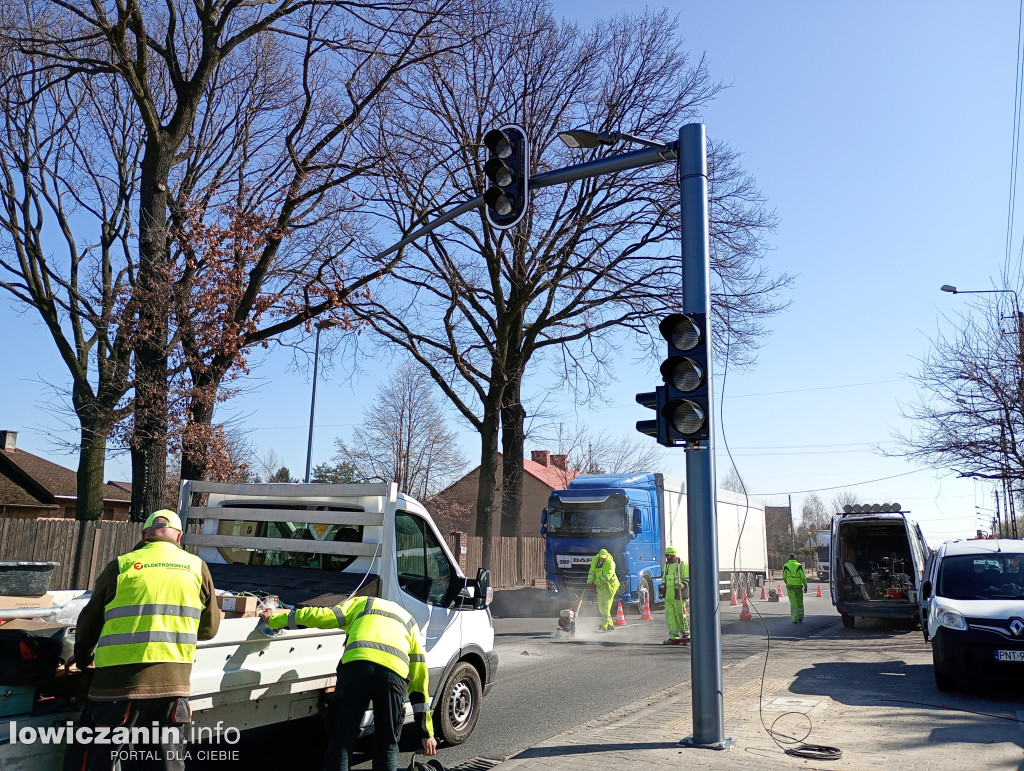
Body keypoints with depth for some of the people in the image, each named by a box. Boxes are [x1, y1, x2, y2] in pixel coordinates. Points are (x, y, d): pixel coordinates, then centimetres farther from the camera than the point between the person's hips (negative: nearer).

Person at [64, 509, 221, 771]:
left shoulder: (121, 566, 2)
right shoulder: (197, 567, 7)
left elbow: (89, 622, 13)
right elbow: (209, 628, 16)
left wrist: (82, 657, 33)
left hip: (118, 682, -2)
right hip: (173, 683, 2)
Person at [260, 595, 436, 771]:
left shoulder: (361, 604, 33)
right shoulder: (411, 624, 36)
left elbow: (319, 616, 21)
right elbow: (419, 679, 32)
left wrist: (274, 619, 35)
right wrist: (427, 733, 34)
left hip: (356, 664, -1)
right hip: (395, 672, 2)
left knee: (341, 740, 11)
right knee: (387, 747, 18)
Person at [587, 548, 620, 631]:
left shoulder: (610, 564, -20)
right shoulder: (595, 560, -2)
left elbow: (606, 577, -28)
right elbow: (592, 572, -2)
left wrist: (596, 583, -31)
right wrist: (590, 581, -17)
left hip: (609, 586, -7)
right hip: (600, 586, 7)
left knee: (606, 606, -11)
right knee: (600, 606, 10)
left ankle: (603, 626, -10)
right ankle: (610, 624, 22)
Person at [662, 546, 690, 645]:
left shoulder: (683, 565, -2)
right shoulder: (666, 566, 19)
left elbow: (688, 579, -5)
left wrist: (682, 584, -23)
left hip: (678, 595, -6)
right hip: (668, 596, 6)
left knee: (680, 615, -4)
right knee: (670, 615, 2)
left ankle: (686, 634, 11)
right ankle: (673, 637, 5)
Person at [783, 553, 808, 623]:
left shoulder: (785, 566, 3)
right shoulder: (799, 565, 1)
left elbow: (784, 577, 7)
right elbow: (803, 577, -4)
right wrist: (805, 586, 3)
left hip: (790, 585, -1)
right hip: (798, 585, 1)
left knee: (793, 602, -1)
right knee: (800, 602, 16)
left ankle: (795, 619, -9)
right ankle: (800, 617, 25)